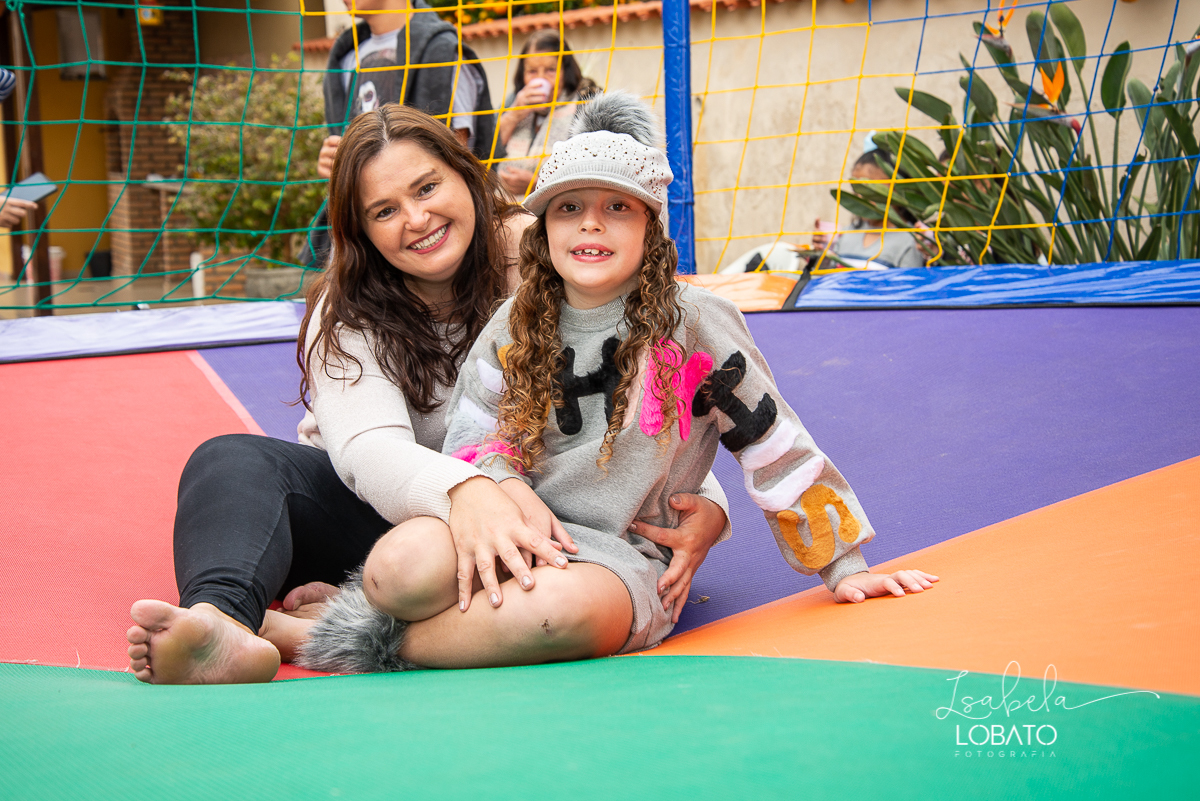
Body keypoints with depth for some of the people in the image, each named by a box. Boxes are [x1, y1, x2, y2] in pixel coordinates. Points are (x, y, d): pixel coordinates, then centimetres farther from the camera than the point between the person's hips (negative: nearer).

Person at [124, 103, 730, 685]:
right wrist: (462, 491, -50)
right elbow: (367, 448, -27)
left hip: (520, 508, -1)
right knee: (231, 460, -25)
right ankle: (221, 622, -54)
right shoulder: (346, 314, -7)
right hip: (383, 505, 1)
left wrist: (705, 504, -28)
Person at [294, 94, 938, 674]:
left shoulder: (695, 325, -2)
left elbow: (777, 450, 1)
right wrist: (511, 492, -15)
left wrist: (846, 568, 4)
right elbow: (472, 443, 9)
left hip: (626, 558, -2)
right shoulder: (516, 326, 9)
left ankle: (390, 643, -19)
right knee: (407, 562, -34)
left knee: (568, 606, -40)